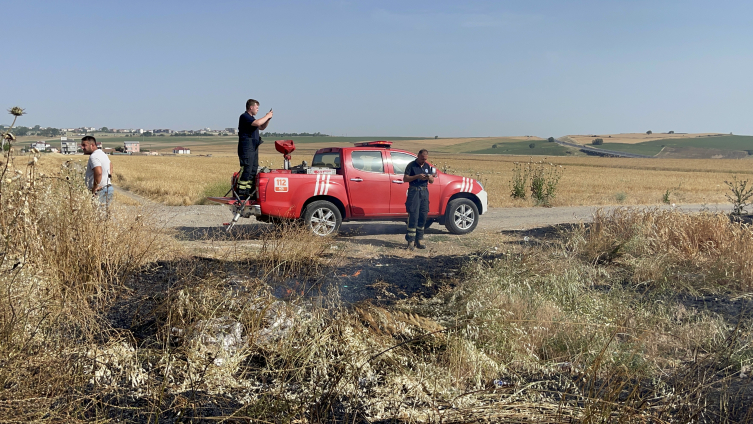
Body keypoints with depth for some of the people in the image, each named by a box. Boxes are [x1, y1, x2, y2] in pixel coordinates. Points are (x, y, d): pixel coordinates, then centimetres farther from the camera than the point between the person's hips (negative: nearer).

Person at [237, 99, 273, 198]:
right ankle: (241, 194, -12)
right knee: (246, 171, -13)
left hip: (254, 148, 10)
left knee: (253, 171, 9)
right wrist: (267, 116, -12)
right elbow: (257, 123, -25)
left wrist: (268, 119, 13)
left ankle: (248, 192, 12)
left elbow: (262, 127, 28)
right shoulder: (244, 117, -9)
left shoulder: (251, 118, 22)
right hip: (246, 148, -10)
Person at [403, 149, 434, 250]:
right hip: (414, 192, -5)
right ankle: (410, 242, -7)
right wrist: (417, 176, -17)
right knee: (413, 217, -9)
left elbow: (432, 181, 17)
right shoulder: (411, 165, -1)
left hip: (424, 192, 6)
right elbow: (405, 178, -7)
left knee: (423, 217, 5)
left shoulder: (427, 166, 15)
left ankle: (419, 240, 13)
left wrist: (429, 177, -6)